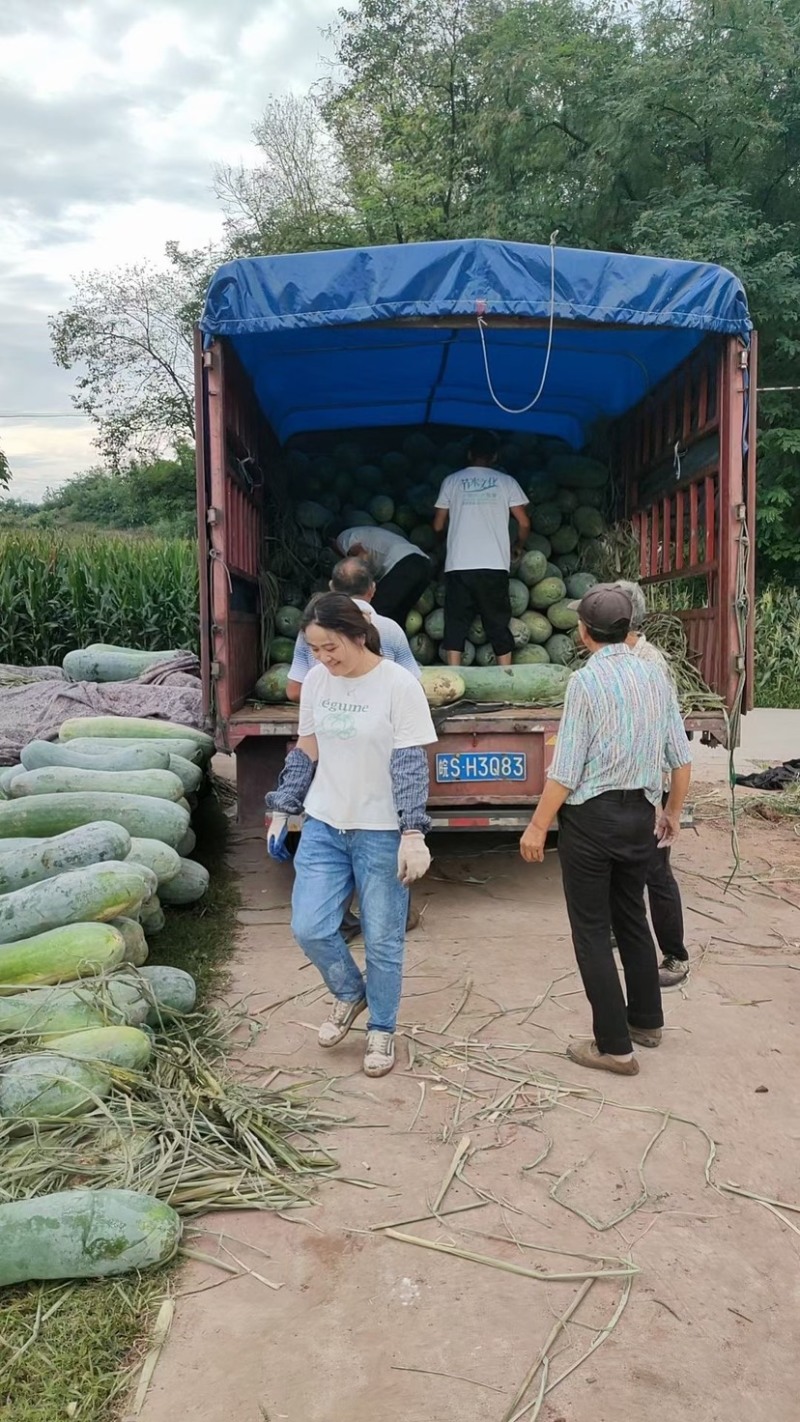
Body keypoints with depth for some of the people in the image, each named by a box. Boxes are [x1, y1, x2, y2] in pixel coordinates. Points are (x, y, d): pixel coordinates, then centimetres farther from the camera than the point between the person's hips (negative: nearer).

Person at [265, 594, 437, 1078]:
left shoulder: (398, 684, -13)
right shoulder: (316, 682, 3)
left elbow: (411, 764, -14)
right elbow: (306, 752, 12)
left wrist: (413, 834, -19)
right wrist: (281, 812, 11)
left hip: (381, 833, -5)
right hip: (324, 826, 5)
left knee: (382, 940, 5)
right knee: (310, 929, 1)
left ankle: (382, 1030, 29)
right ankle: (350, 993, 31)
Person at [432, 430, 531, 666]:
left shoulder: (452, 481, 9)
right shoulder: (506, 481, 8)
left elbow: (438, 526, 12)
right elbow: (524, 523, 5)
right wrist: (518, 546, 25)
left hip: (458, 566, 0)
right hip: (494, 566, 0)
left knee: (456, 624, 4)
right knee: (498, 626, 7)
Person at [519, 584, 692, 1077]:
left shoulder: (586, 681, -14)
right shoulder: (657, 676, 3)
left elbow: (566, 771, -16)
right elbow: (681, 758, 7)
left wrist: (538, 827, -7)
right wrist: (673, 811, 21)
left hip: (593, 816, -6)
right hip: (641, 815, 6)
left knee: (592, 930, 4)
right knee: (632, 917, 21)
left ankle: (614, 1046, 10)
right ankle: (646, 1020, 35)